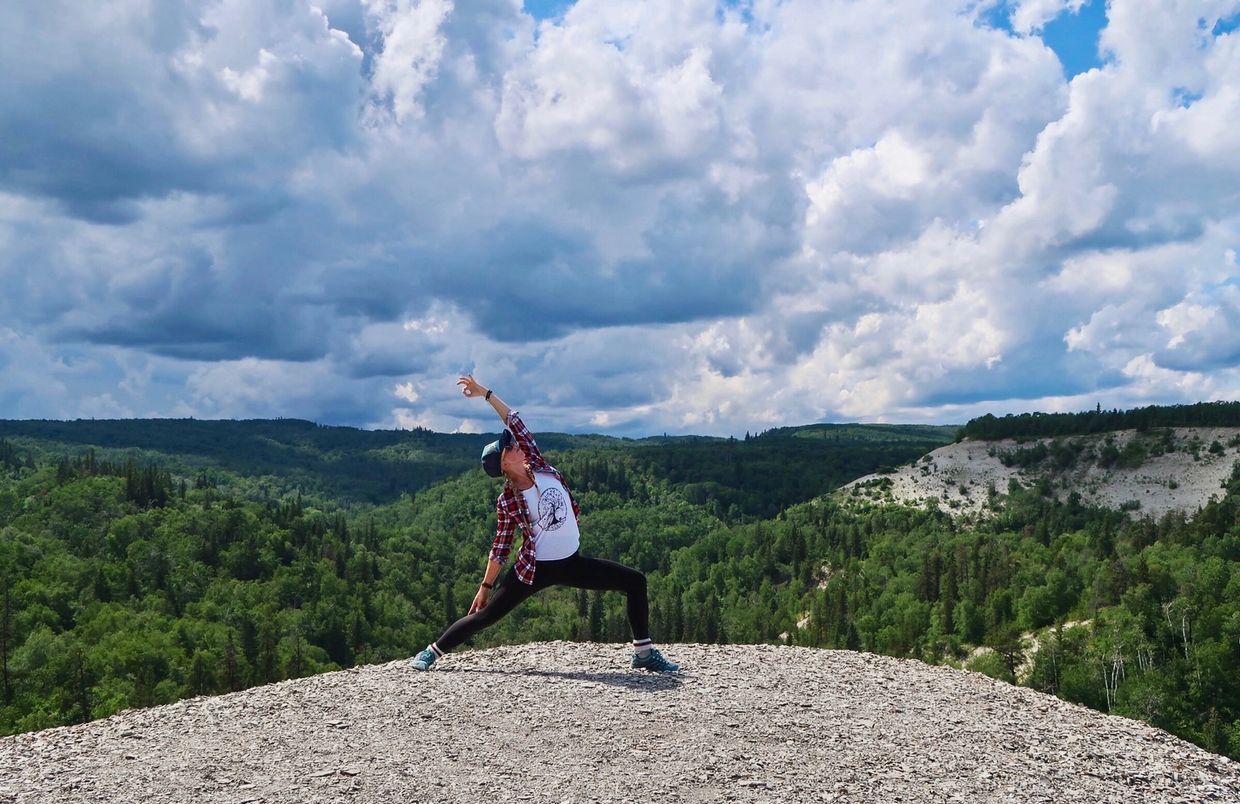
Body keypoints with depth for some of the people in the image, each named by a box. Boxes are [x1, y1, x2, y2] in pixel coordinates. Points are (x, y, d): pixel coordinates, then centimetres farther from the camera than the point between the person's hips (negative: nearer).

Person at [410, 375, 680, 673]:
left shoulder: (540, 467, -3)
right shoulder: (507, 501, -13)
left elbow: (514, 421, -3)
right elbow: (501, 547, -5)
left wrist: (484, 393, 1)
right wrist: (485, 587, -4)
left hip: (572, 563, 5)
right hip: (535, 569, -5)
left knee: (635, 582, -1)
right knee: (484, 615, -3)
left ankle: (644, 653, 8)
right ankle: (432, 652, 18)